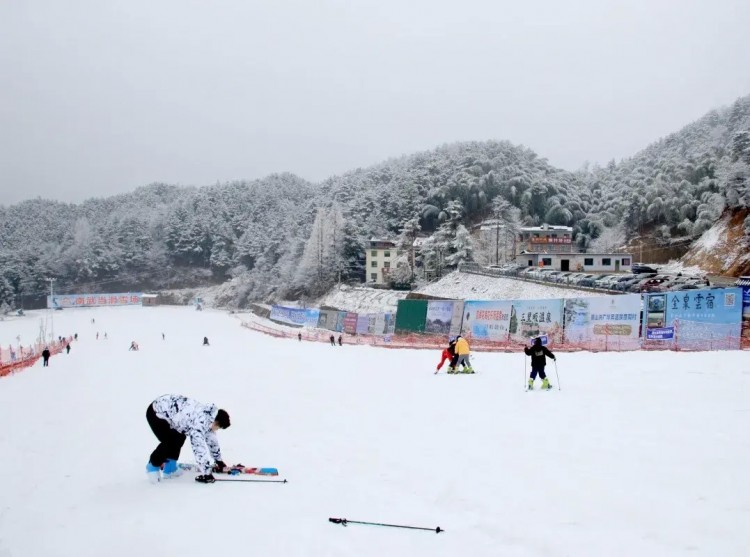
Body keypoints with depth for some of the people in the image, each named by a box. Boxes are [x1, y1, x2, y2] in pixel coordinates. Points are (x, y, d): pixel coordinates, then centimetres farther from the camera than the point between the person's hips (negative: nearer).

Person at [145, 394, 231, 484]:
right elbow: (199, 448, -30)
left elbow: (211, 439, 14)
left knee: (180, 438, 11)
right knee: (170, 442, -15)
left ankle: (169, 468, 21)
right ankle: (153, 466, 7)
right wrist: (207, 473, -23)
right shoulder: (199, 422, -28)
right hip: (156, 413, -9)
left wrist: (219, 462, 22)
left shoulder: (209, 416, 1)